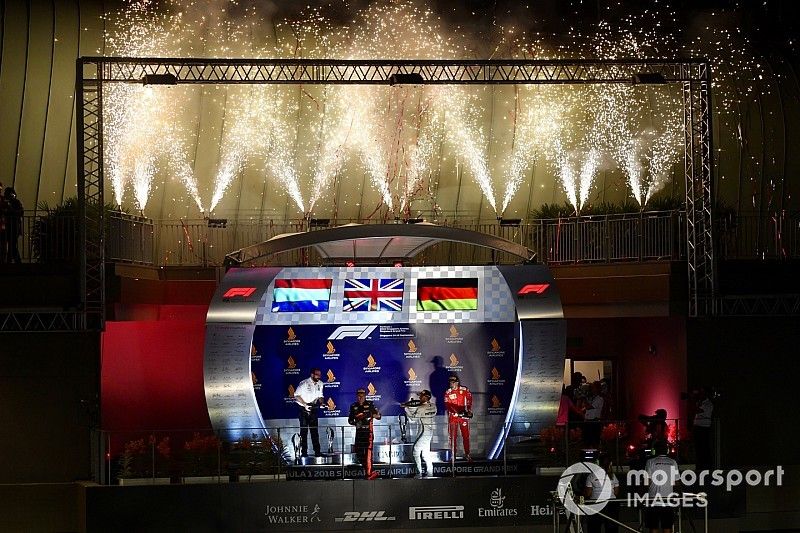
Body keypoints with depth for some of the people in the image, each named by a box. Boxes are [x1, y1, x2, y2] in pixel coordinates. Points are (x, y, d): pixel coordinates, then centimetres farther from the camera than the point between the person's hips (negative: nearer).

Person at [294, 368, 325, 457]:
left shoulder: (320, 384, 7)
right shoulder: (304, 383, -12)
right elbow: (296, 395, -11)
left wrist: (320, 401, -4)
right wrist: (305, 404, -18)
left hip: (314, 410, 5)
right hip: (304, 410, -5)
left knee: (315, 431, 4)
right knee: (304, 431, -3)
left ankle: (317, 451, 5)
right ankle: (304, 452, 0)